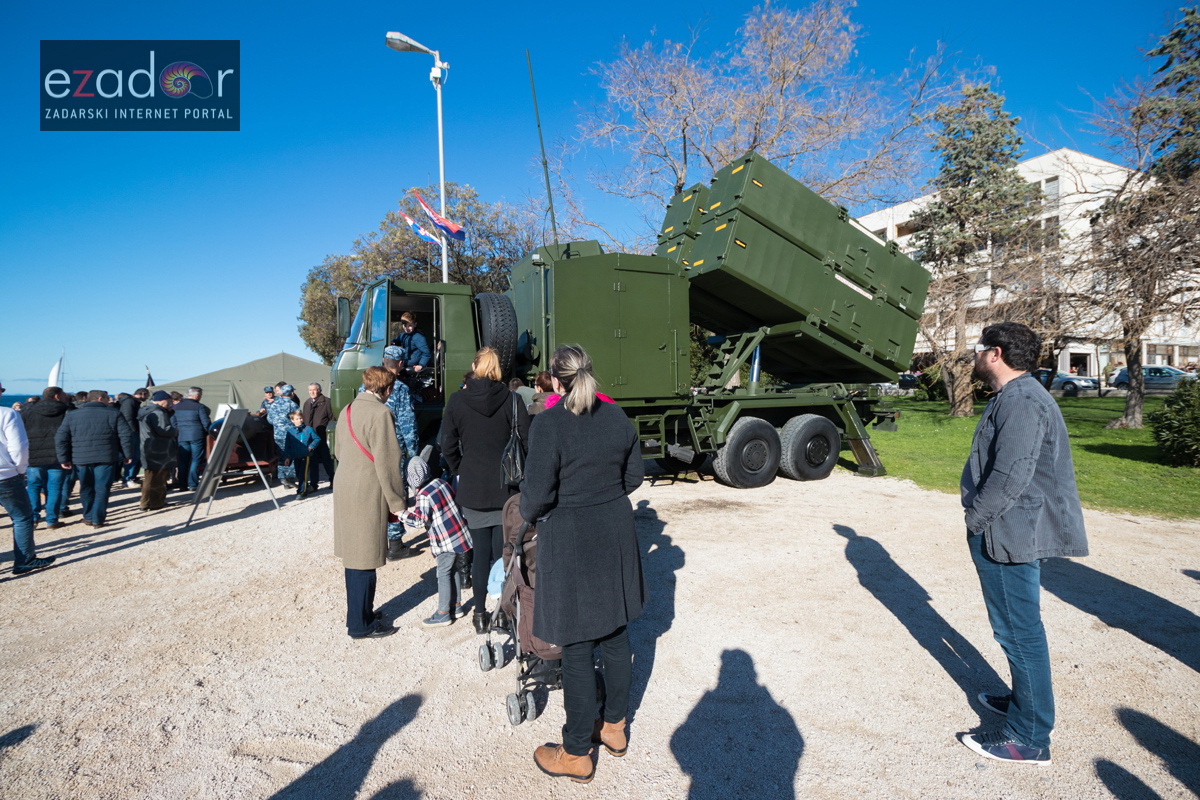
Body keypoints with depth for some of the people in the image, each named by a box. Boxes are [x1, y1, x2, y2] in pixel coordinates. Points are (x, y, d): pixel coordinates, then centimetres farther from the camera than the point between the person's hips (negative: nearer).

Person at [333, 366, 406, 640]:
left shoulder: (348, 409, 12)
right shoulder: (380, 413, -16)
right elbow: (387, 461, -17)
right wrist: (397, 502, -11)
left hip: (344, 489, 9)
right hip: (368, 493, -9)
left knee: (354, 555, 17)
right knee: (365, 558, 1)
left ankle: (359, 612, 31)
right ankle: (361, 624, 11)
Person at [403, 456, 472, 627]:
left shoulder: (423, 496, -17)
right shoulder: (441, 482, 5)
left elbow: (420, 522, -22)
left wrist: (403, 513, -12)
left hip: (446, 542, -8)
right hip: (461, 534, 8)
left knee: (443, 574, 1)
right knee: (454, 569, 17)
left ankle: (443, 614, 8)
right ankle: (456, 606, 26)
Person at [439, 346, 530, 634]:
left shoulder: (457, 400, -2)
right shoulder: (512, 400, -6)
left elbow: (448, 446, 0)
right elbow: (526, 441, -7)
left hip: (472, 489, 1)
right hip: (507, 487, -1)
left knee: (481, 550, 10)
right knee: (503, 550, 8)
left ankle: (480, 613, 20)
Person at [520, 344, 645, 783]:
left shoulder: (549, 423, -17)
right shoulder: (617, 416, 1)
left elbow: (537, 495, -18)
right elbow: (634, 475, 9)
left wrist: (529, 514, 3)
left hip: (570, 539, -6)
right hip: (616, 533, 6)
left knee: (577, 649, 8)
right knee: (615, 635, 20)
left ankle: (576, 754, 26)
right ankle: (614, 727, 40)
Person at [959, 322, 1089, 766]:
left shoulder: (1022, 402, -21)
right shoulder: (1014, 397, 13)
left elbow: (1011, 476, -27)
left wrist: (975, 520, -16)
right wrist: (979, 518, 15)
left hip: (1009, 537, -11)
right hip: (1012, 533, 11)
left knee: (1019, 631, 0)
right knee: (1019, 628, 23)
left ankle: (1029, 739, 12)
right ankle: (1024, 700, 40)